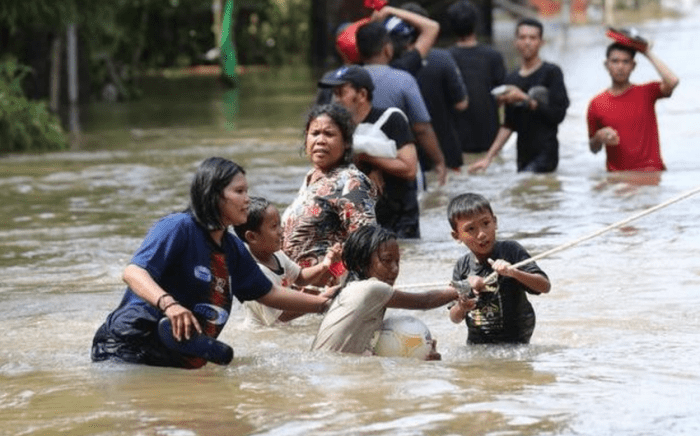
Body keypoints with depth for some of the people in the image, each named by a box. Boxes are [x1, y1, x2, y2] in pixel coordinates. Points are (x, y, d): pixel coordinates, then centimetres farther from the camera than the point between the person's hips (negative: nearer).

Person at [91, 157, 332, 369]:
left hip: (177, 363, 9)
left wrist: (323, 303, 27)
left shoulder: (233, 248, 18)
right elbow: (133, 273, -22)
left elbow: (268, 293, 30)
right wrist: (168, 304, -40)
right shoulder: (178, 227, -9)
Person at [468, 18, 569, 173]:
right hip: (523, 156, 6)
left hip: (545, 155, -6)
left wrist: (525, 99, -14)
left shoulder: (551, 73, 0)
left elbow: (558, 114, -10)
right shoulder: (511, 79, 16)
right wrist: (488, 157, 8)